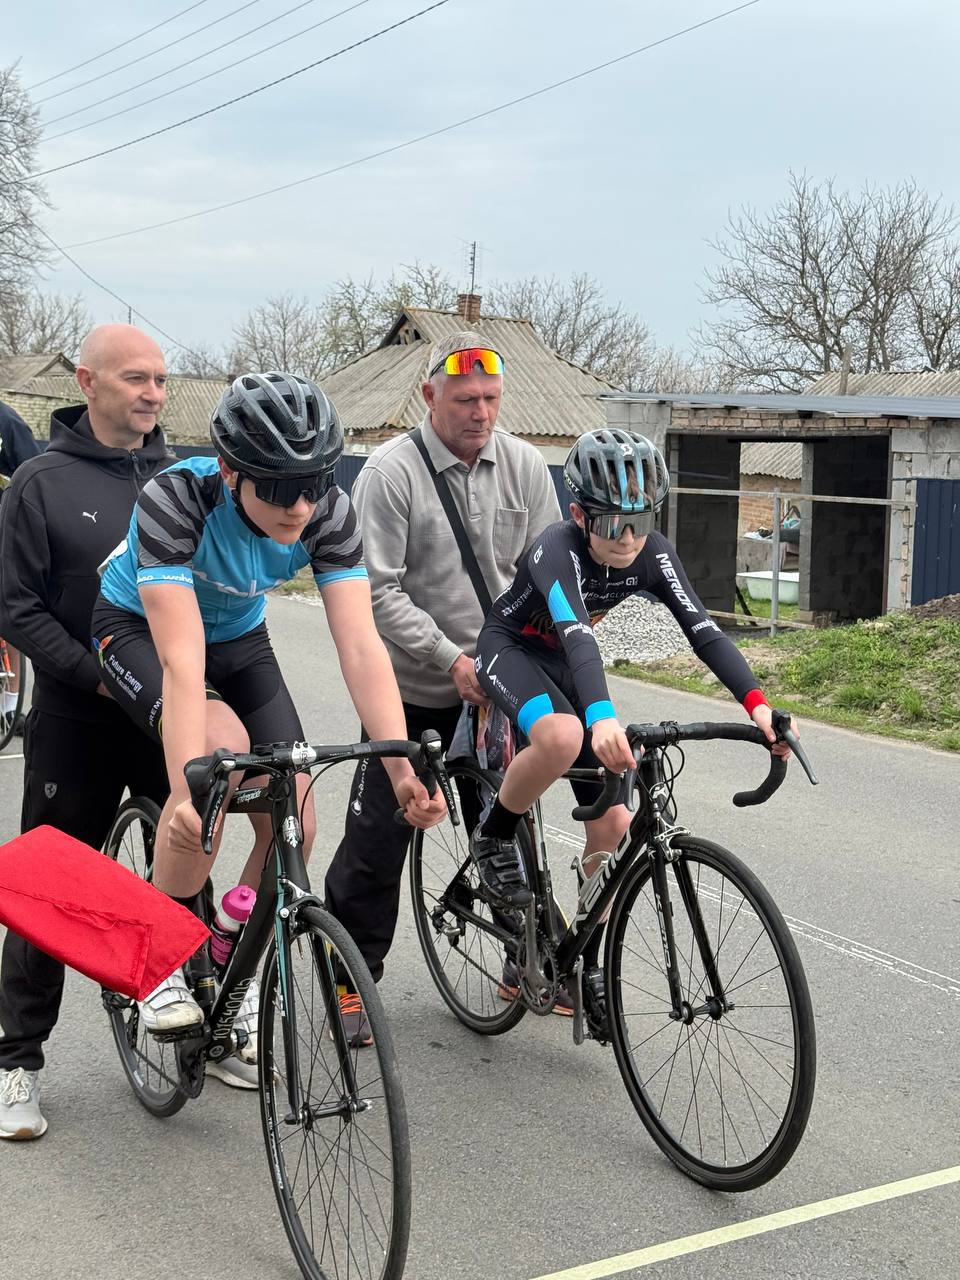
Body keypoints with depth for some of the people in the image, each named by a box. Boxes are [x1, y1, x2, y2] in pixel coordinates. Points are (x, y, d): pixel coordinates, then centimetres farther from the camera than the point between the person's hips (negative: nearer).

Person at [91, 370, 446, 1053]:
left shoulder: (329, 512, -26)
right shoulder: (176, 501, -36)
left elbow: (361, 647, -30)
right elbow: (182, 661, -43)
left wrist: (403, 770, -40)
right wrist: (190, 792, -53)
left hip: (239, 637, 4)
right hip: (141, 629, -4)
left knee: (293, 824, -9)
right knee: (221, 745, -34)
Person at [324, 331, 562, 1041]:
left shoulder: (524, 465, -1)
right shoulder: (392, 470, -12)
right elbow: (379, 589, -16)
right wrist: (451, 659, -21)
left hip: (497, 686, 4)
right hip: (413, 689, -3)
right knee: (377, 838, 1)